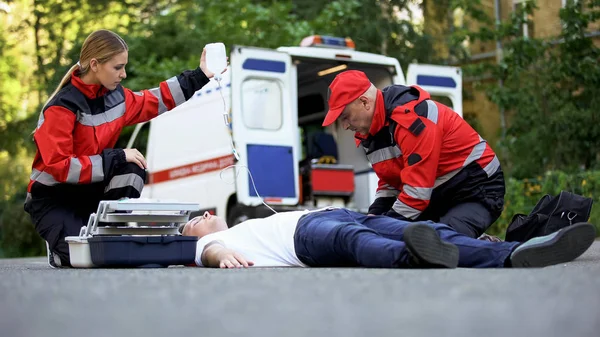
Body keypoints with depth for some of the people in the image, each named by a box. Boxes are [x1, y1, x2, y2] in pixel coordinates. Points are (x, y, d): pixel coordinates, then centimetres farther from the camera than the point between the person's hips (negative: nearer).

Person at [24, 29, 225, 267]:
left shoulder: (116, 95, -3)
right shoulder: (62, 107, -23)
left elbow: (155, 101, 15)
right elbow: (58, 166, -26)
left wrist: (199, 76, 12)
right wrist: (117, 157, -27)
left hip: (91, 190, 6)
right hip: (52, 200, -6)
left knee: (133, 167, -21)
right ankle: (58, 249, 9)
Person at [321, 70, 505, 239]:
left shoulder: (411, 116, -26)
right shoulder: (370, 130, 5)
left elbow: (418, 187, -29)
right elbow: (390, 182, 12)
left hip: (477, 189, -10)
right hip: (441, 196, 10)